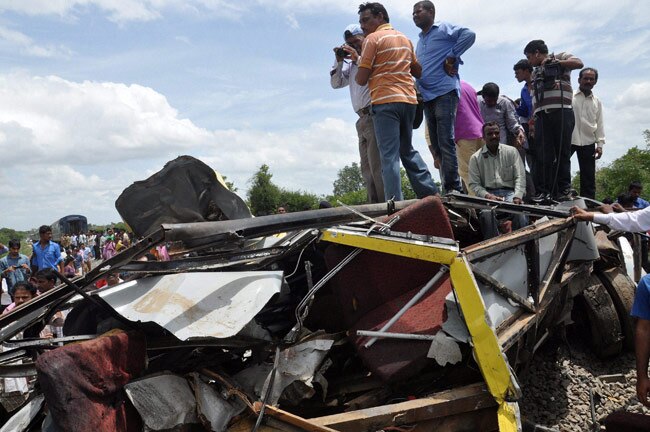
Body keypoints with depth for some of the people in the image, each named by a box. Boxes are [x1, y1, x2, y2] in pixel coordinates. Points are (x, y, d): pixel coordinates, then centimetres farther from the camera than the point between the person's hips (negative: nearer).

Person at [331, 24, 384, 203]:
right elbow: (336, 83, 19)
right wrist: (339, 61, 8)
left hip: (375, 114, -8)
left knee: (377, 165, -14)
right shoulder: (351, 64, 22)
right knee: (367, 168, 4)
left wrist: (358, 59, -10)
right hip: (363, 118, 8)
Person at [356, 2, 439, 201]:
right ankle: (431, 194, 16)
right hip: (409, 100, 7)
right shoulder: (405, 38, 19)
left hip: (385, 102, -7)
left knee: (389, 156, -6)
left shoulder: (373, 38, -3)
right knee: (408, 150, 19)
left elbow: (361, 79, -6)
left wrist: (359, 63, 13)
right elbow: (418, 72, 24)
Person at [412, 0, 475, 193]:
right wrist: (417, 90, 9)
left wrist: (452, 57, -12)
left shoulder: (443, 29, 2)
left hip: (444, 93, -8)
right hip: (427, 98, 8)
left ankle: (453, 188, -13)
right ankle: (448, 189, 9)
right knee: (436, 146, 5)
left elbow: (469, 35, -13)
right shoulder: (419, 42, 24)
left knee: (446, 143, -14)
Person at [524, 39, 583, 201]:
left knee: (562, 152, -4)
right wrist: (533, 117, 14)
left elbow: (578, 63, -7)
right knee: (543, 155, -4)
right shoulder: (536, 72, 29)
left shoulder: (561, 57, 12)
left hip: (561, 112, -5)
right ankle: (543, 191, -5)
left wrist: (554, 62, -4)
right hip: (542, 115, 5)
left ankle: (564, 189, 0)